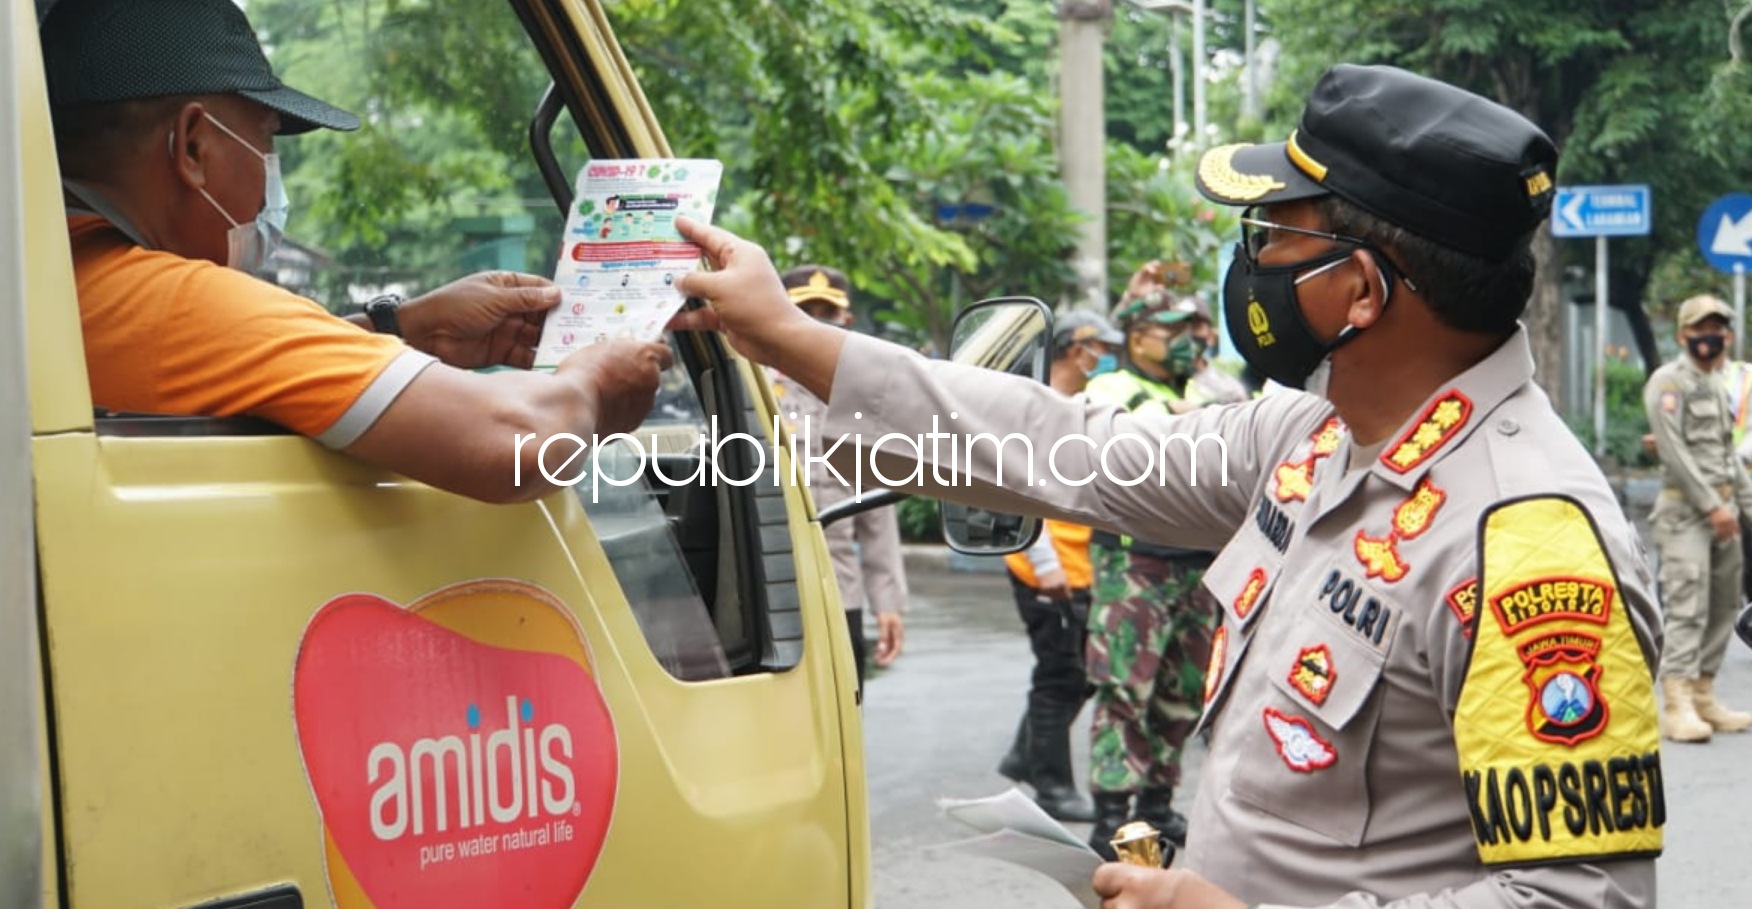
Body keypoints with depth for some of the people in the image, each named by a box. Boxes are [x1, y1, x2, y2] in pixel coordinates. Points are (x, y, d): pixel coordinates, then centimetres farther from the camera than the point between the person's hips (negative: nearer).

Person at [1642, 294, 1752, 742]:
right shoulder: (1668, 382, -7)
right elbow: (1674, 451, -15)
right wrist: (1711, 505, -16)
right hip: (1685, 512, -9)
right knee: (1687, 607, -14)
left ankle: (1704, 697, 16)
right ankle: (1677, 707, -15)